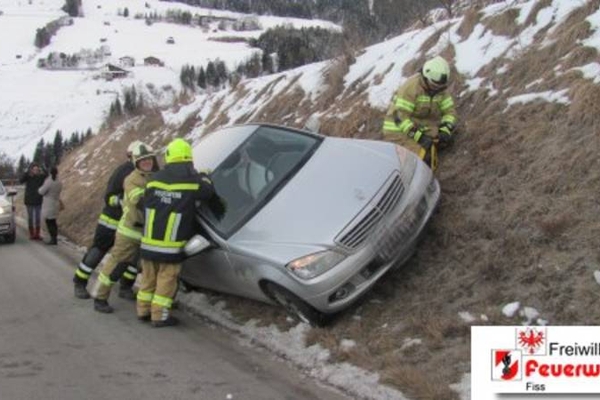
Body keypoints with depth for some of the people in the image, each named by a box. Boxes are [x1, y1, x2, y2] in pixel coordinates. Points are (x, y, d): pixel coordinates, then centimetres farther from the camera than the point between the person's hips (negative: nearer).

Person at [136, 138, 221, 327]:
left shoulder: (155, 178, 3)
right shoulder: (193, 179, -9)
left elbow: (146, 205, 10)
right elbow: (210, 193, 9)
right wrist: (204, 177, 25)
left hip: (149, 241, 4)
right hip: (171, 245, -4)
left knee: (148, 277, 16)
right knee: (166, 279, 5)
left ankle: (143, 310, 25)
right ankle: (159, 316, 7)